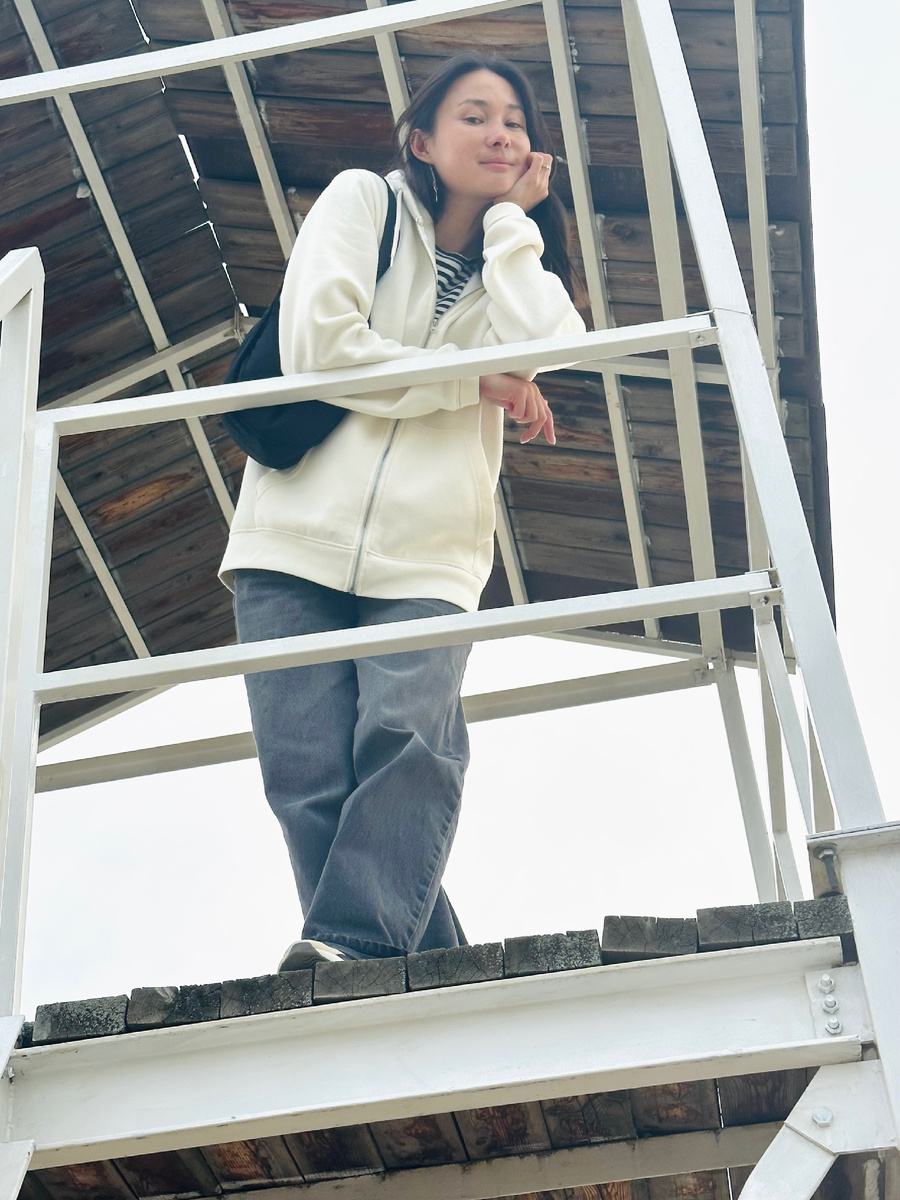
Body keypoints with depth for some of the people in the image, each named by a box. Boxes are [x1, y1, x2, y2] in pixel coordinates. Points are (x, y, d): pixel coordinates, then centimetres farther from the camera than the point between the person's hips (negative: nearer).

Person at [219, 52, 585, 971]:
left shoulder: (514, 266, 20)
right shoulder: (361, 202, 11)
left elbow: (540, 347, -6)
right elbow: (316, 345, -6)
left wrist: (513, 215, 5)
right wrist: (475, 380, -1)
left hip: (426, 560, 2)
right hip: (296, 540, -1)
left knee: (409, 732, -24)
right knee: (308, 772, -13)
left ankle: (355, 941, -26)